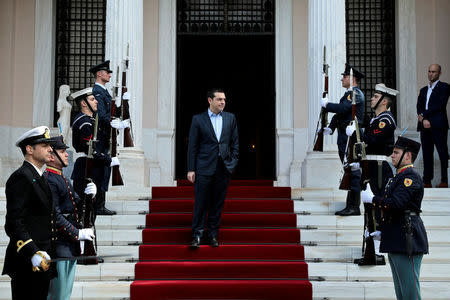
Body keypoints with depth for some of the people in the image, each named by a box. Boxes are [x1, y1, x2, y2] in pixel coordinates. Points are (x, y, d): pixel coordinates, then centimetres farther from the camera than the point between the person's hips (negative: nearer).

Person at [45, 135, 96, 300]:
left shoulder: (63, 179, 18)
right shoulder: (48, 180, -14)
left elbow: (77, 208, 17)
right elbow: (54, 216, -21)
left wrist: (89, 195, -3)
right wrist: (78, 233, -17)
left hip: (71, 248, 10)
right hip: (58, 247, -10)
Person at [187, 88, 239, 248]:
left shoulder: (230, 118, 10)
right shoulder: (198, 119, 1)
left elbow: (235, 143, 13)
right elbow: (192, 146, 0)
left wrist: (233, 162, 3)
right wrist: (191, 169, -4)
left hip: (223, 168, 3)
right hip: (204, 168, -3)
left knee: (218, 203, 7)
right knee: (201, 203, -1)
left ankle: (213, 234, 16)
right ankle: (197, 234, 7)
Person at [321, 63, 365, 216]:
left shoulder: (356, 93, -10)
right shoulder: (349, 94, 21)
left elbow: (342, 108, -24)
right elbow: (339, 114, 20)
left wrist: (326, 104, -9)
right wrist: (331, 127, 7)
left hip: (351, 137, -10)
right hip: (345, 137, 10)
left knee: (353, 170, -8)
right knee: (350, 171, 11)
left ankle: (354, 207, -6)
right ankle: (351, 205, 17)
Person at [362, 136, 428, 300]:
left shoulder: (411, 176, -13)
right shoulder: (398, 177, 18)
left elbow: (395, 203, -25)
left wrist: (371, 199, -12)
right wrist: (382, 231, 15)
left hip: (407, 241, -10)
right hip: (395, 242, 10)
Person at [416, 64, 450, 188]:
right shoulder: (423, 90, 22)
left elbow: (440, 105, -8)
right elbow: (419, 107, 10)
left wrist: (424, 114, -8)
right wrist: (424, 120, -8)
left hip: (438, 125, -6)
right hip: (425, 126, 6)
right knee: (426, 154, 6)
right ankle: (427, 181, 8)